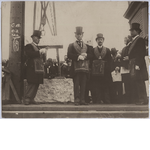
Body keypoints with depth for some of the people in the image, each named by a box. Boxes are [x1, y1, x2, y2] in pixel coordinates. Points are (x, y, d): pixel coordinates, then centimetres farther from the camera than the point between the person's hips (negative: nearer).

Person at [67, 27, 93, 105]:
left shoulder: (86, 46, 19)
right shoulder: (72, 45, 9)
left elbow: (91, 55, 9)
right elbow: (69, 55, -5)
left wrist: (85, 55, -10)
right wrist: (78, 57, -15)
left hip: (85, 68, 3)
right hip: (76, 68, -3)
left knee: (83, 85, 2)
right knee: (76, 84, -5)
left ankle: (82, 100, 6)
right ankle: (77, 100, -2)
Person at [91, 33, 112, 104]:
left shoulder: (107, 50, 12)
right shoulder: (93, 50, 10)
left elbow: (109, 62, 6)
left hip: (105, 75, 0)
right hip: (95, 74, 0)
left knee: (106, 91, 1)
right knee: (96, 92, -2)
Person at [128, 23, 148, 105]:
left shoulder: (140, 40, -6)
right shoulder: (134, 40, 21)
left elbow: (142, 53, -15)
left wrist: (138, 64, -21)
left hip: (137, 64, -9)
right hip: (133, 64, 9)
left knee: (139, 82, -9)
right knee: (135, 82, 9)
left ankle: (143, 99, -5)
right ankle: (140, 98, 14)